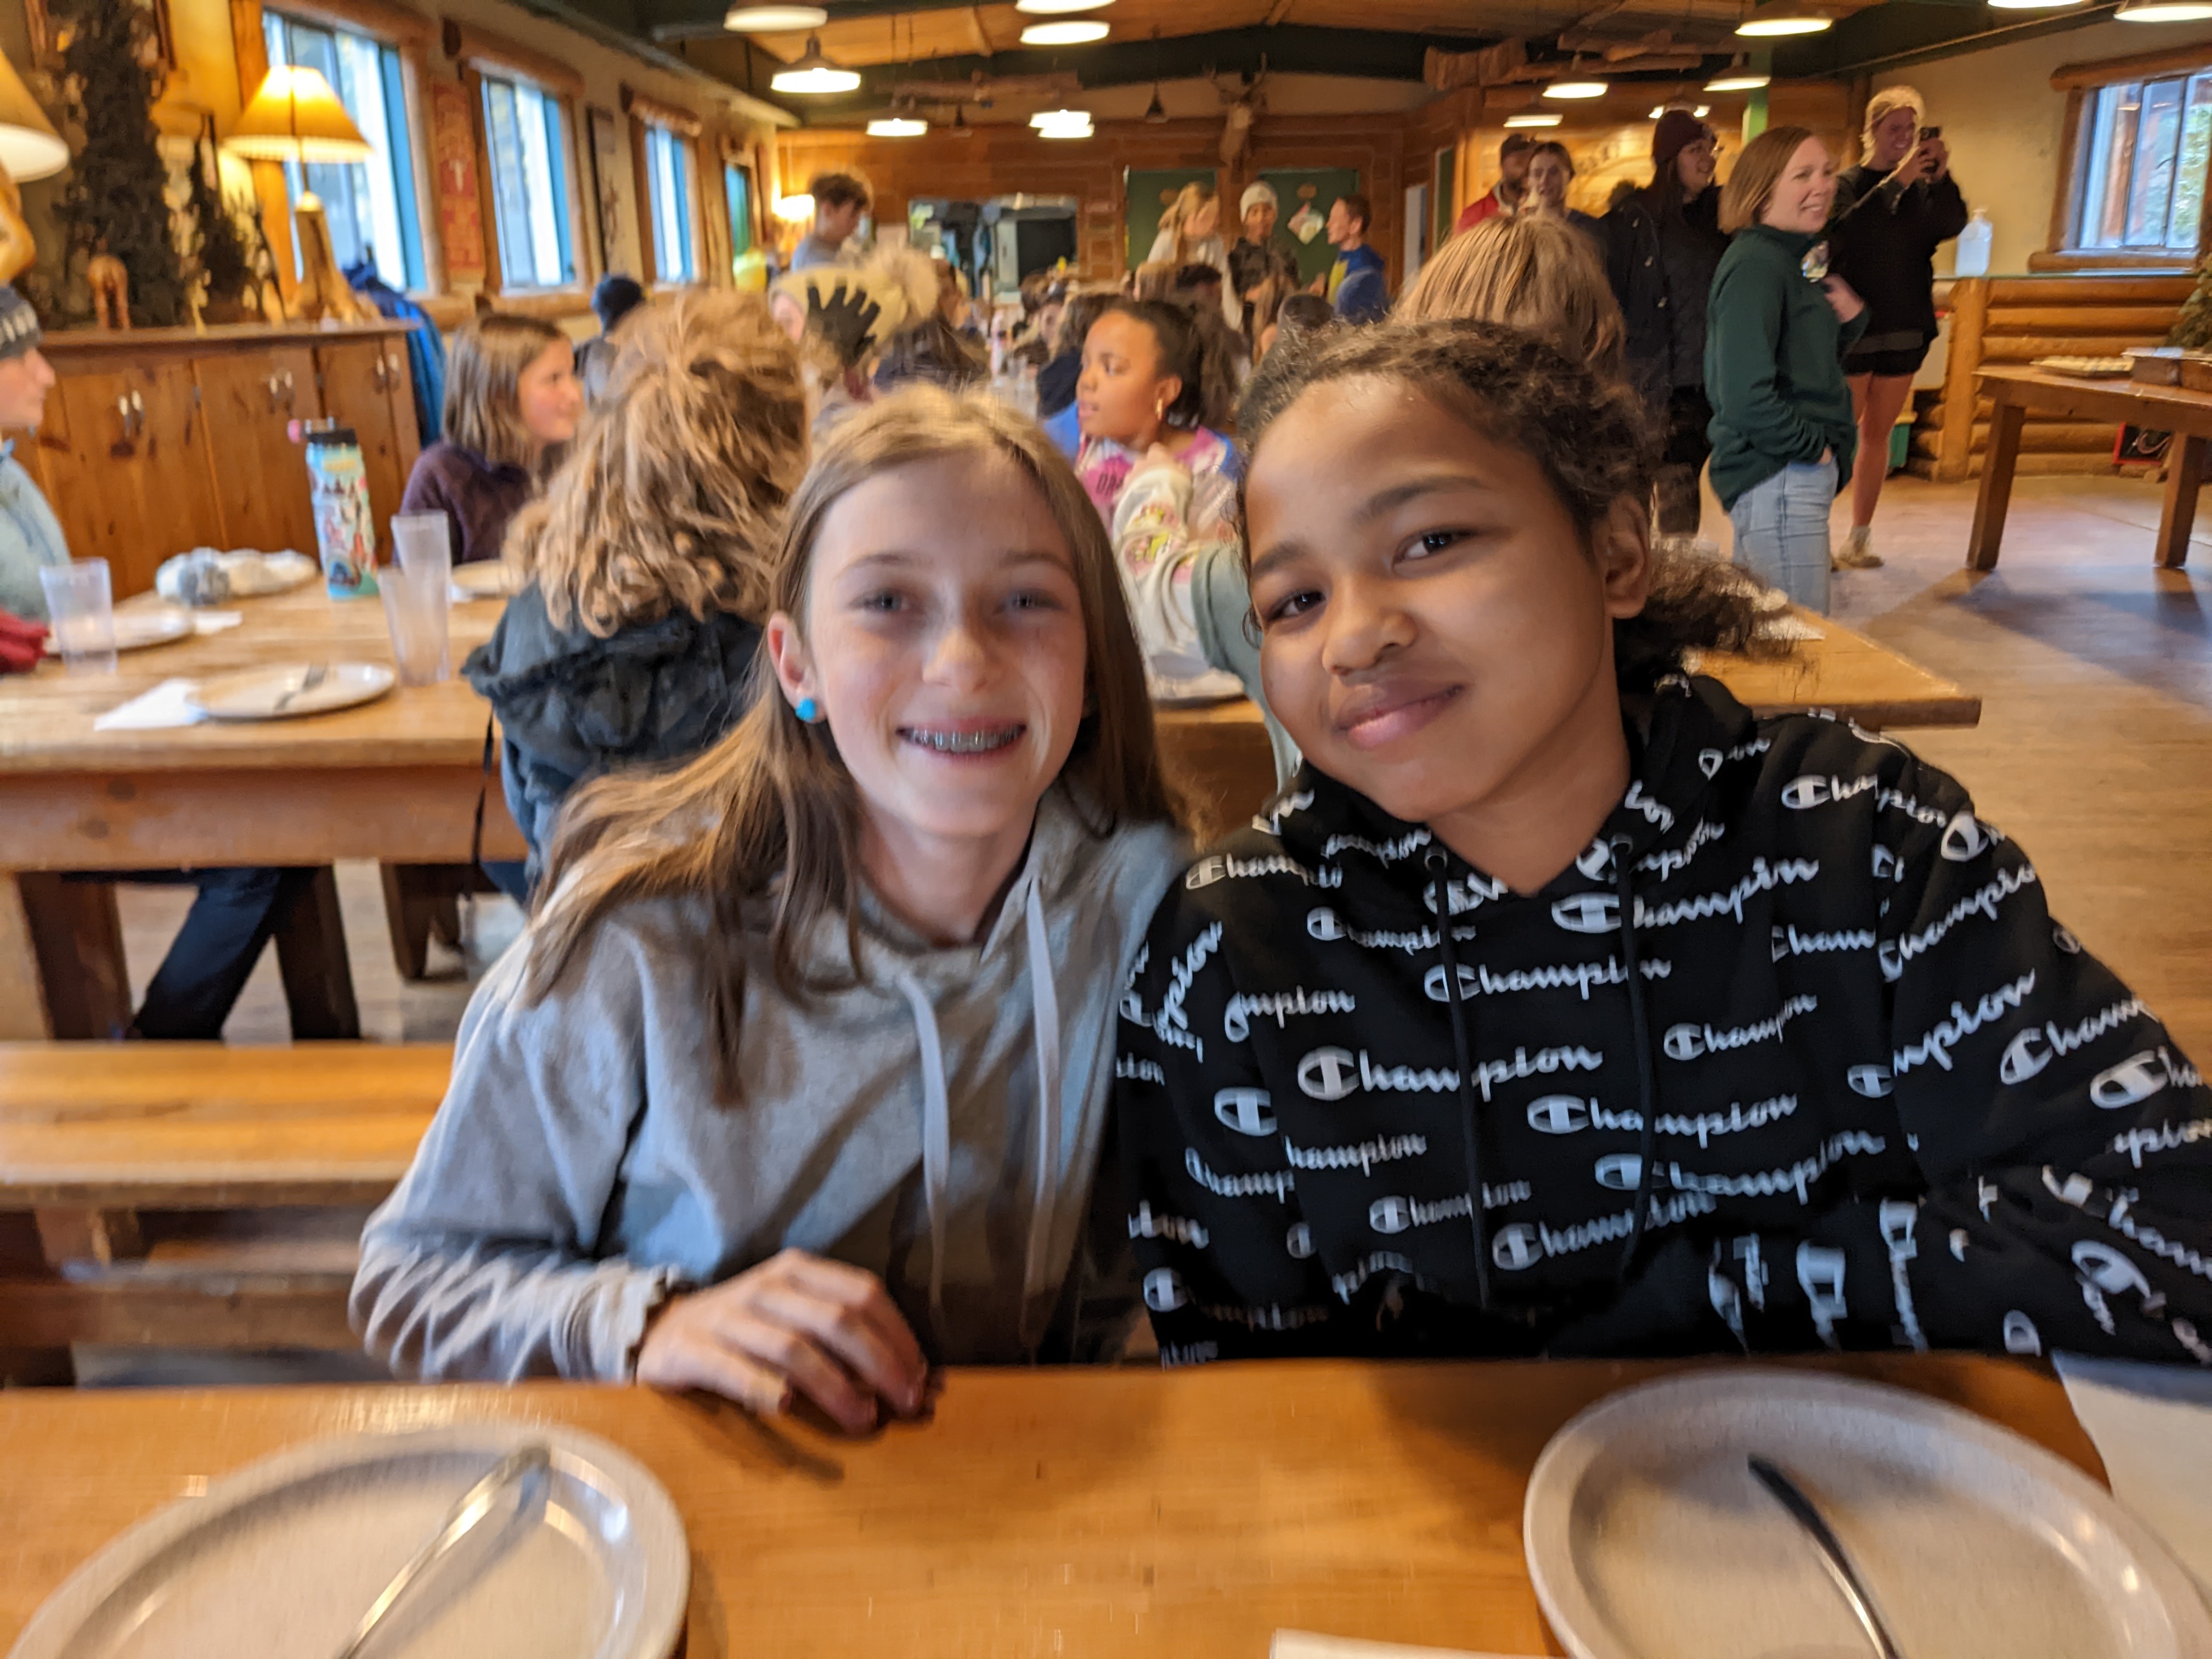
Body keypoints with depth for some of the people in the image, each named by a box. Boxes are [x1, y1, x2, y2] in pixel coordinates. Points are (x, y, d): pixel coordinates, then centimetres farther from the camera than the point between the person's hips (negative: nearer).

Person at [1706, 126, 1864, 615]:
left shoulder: (1798, 260, 14)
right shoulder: (1754, 265, -16)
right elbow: (1746, 397, -26)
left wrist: (1850, 318, 4)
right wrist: (1814, 445, -14)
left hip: (1802, 473, 10)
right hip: (1775, 477, -10)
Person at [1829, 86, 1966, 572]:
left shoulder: (1921, 189, 8)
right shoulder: (1847, 184, -3)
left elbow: (1953, 225, -7)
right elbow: (1843, 232, -22)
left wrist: (1942, 177, -20)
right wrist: (1896, 181, -27)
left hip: (1906, 329, 5)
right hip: (1853, 328, -4)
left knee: (1878, 435, 8)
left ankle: (1860, 537, 14)